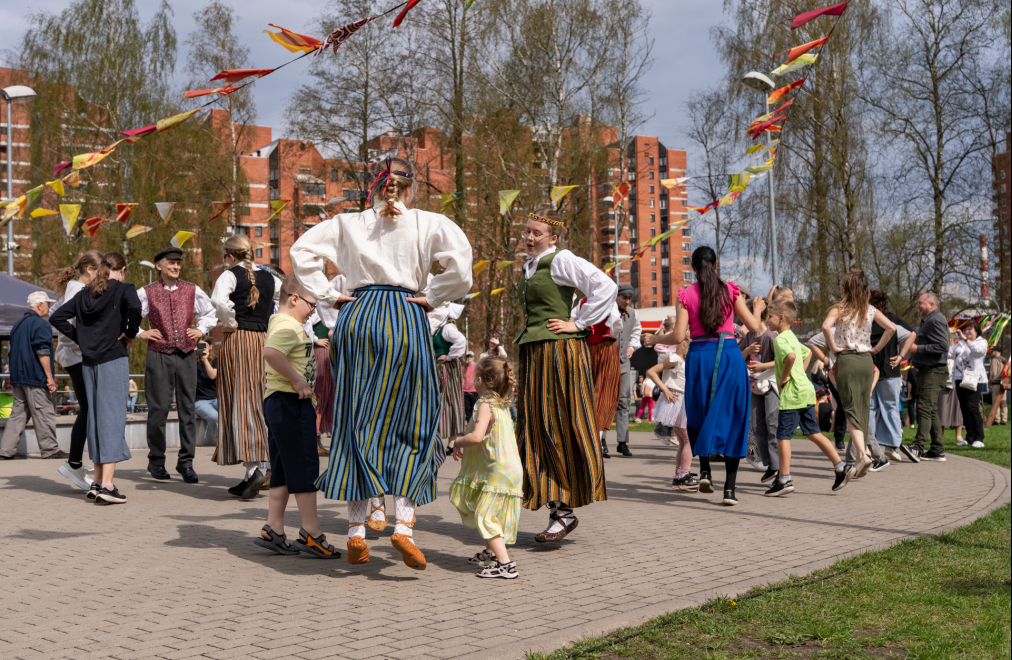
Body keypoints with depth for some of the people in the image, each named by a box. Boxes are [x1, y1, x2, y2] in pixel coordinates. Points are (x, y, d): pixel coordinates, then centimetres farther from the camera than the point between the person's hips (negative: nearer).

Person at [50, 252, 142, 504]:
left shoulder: (85, 293, 13)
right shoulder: (123, 289, -4)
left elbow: (57, 317, 12)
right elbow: (134, 307, -25)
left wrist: (80, 338, 11)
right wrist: (129, 335, -10)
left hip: (88, 361, 6)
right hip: (113, 359, -6)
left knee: (95, 416, 12)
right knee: (112, 417, -6)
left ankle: (98, 481, 17)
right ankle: (107, 485, -11)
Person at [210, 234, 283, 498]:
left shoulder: (231, 275, -5)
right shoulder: (269, 278, 12)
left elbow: (219, 301, -24)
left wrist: (231, 323, -9)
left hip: (237, 339, -5)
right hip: (263, 340, 5)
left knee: (240, 400, -6)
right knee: (259, 402, 12)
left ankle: (253, 468, -17)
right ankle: (261, 462, 13)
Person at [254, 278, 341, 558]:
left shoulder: (280, 322, 19)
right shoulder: (288, 326, -15)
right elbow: (270, 352, -34)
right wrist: (297, 379, -26)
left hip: (277, 402, 11)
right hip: (291, 402, -11)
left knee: (283, 469, 12)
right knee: (305, 466, -5)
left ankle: (273, 530, 15)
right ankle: (311, 533, 0)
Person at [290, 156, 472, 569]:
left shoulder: (348, 223, 13)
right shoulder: (429, 224, 6)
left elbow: (301, 251, 7)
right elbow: (460, 259, -11)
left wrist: (329, 295, 8)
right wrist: (431, 298, -1)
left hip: (356, 317, 2)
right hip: (406, 320, -2)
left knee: (356, 423, 6)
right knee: (411, 426, 5)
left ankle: (356, 530, 6)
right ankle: (404, 523, -9)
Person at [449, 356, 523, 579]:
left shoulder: (486, 405, -15)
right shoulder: (502, 404, 13)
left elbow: (477, 436, -29)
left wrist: (458, 442, -10)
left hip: (498, 470, -10)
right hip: (508, 467, 10)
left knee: (484, 516, -12)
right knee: (485, 514, 25)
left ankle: (505, 565, -19)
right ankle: (491, 553, 42)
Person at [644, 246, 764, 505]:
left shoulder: (686, 294, 2)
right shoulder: (730, 290, 4)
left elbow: (679, 336, -5)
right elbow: (754, 327, 4)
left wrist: (654, 339, 13)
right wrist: (757, 309, 25)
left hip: (700, 355, 0)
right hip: (729, 354, 0)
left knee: (699, 416, 21)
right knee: (732, 419, 5)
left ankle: (705, 469, 5)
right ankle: (730, 489, 0)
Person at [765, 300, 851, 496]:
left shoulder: (780, 339, -13)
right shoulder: (792, 337, 17)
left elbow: (790, 356, -34)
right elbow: (807, 352, 35)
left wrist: (784, 378, -20)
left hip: (791, 393, -9)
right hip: (806, 390, 9)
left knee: (783, 436, -3)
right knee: (813, 433, 14)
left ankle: (784, 480, -1)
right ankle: (841, 468, 13)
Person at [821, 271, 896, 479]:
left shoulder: (839, 309, -5)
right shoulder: (871, 311, 6)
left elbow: (826, 326, -24)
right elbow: (891, 328, -4)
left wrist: (833, 347, -12)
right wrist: (877, 348, 4)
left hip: (846, 360, -4)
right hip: (866, 360, 4)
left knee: (851, 408, -3)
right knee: (863, 409, 12)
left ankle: (862, 454, -21)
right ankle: (858, 460, 18)